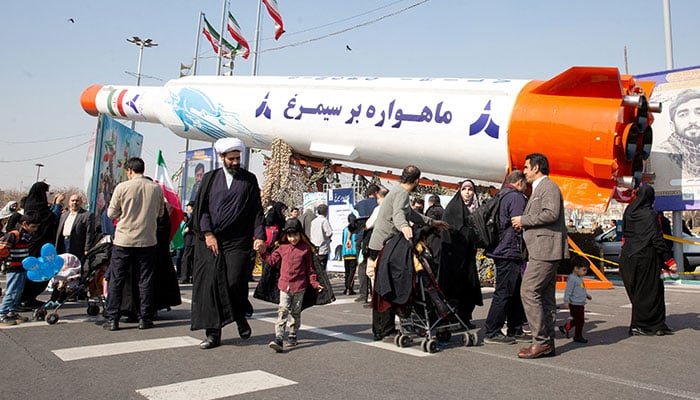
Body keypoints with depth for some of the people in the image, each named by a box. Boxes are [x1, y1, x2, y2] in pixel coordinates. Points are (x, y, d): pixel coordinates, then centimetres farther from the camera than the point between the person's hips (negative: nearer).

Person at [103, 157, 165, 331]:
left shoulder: (122, 187, -7)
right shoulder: (156, 188, -2)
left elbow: (111, 213, 0)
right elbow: (160, 213, 9)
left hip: (123, 240, -1)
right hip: (147, 240, 1)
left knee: (116, 280, 8)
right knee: (145, 281, 9)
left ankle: (112, 319, 11)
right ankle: (145, 318, 13)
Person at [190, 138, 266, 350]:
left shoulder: (249, 179, 8)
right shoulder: (210, 178, 11)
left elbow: (257, 210, 4)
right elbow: (201, 208, 6)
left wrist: (259, 236, -7)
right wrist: (208, 233, -5)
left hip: (238, 241, -2)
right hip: (210, 240, 2)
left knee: (235, 282, -12)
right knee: (210, 285, 0)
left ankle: (240, 316, 19)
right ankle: (213, 334, 11)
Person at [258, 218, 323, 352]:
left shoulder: (306, 249, -2)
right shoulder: (282, 248, 6)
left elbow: (309, 268, 3)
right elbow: (272, 260, 15)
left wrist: (314, 283, -1)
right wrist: (262, 252, 7)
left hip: (299, 286, -1)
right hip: (284, 285, 1)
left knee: (295, 312, 11)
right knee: (282, 312, -7)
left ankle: (292, 336, 27)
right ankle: (278, 339, -12)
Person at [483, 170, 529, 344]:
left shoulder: (500, 196, 19)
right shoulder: (516, 197, -10)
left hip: (501, 251, 10)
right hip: (510, 252, -10)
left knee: (516, 292, 15)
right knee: (504, 292, -6)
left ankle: (515, 331, 21)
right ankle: (492, 332, -1)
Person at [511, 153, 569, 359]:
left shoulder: (548, 187, -8)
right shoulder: (539, 189, 23)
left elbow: (551, 214, -22)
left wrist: (524, 220, -14)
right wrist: (524, 224, 11)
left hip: (546, 250, -11)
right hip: (544, 250, 11)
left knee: (529, 292, -12)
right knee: (545, 296, 11)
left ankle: (541, 341, -7)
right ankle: (547, 342, 16)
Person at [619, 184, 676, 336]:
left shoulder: (628, 212, 6)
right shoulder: (651, 215, -12)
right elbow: (657, 240, -14)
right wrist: (670, 260, -10)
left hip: (628, 257, 6)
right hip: (646, 257, -6)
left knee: (636, 291, 13)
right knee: (647, 290, 3)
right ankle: (639, 326, 6)